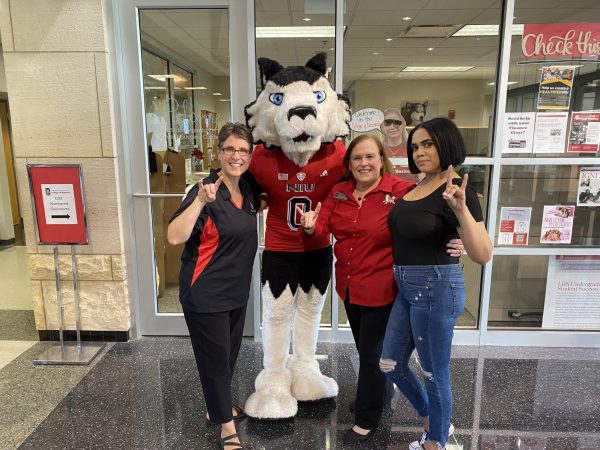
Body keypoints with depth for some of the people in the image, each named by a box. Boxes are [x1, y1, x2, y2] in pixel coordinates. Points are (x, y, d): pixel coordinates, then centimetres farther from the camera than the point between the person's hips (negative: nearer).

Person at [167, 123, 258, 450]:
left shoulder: (247, 191, 3)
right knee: (215, 358, 8)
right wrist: (200, 201, -37)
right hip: (205, 294, -7)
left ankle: (218, 407, 45)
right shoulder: (206, 192, -19)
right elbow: (174, 237, -29)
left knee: (229, 353, 22)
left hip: (237, 291, 8)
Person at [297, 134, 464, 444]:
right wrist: (311, 225, -22)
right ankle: (382, 393, 51)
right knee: (365, 348, 23)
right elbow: (323, 225, 1)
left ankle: (367, 419, 30)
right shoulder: (339, 193, 3)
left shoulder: (401, 191, -15)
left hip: (380, 288, -6)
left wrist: (450, 243, -33)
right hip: (348, 286, 6)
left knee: (371, 352, 8)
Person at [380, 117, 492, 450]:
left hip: (437, 288, -8)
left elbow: (482, 255, -24)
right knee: (391, 364, 18)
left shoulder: (457, 190, -15)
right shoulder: (414, 187, 7)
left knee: (434, 373, 11)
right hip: (406, 288, 8)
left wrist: (461, 209, -37)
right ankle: (430, 420, 43)